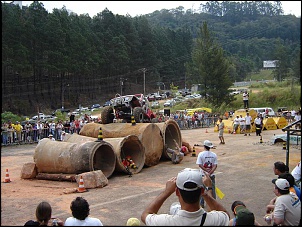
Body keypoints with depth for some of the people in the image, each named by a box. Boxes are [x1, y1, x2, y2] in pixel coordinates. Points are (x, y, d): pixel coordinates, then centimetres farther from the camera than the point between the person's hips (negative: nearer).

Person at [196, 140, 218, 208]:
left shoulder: (201, 154, -11)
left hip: (203, 175, -2)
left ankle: (201, 203, 16)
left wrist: (207, 171, -13)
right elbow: (215, 166, -9)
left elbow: (200, 165, -17)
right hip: (212, 175, 2)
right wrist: (210, 172, -14)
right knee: (212, 189, 12)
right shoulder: (214, 155, -3)